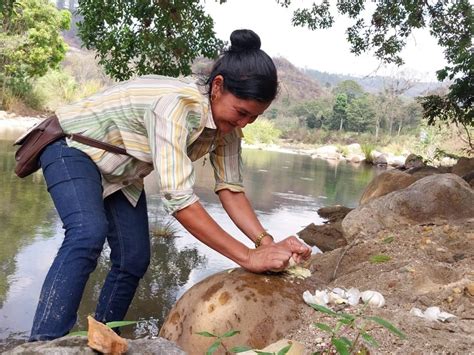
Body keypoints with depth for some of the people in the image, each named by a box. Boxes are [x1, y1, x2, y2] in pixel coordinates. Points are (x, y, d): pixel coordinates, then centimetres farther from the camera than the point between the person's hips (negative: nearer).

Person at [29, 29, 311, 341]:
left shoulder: (228, 126, -13)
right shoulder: (176, 104, -38)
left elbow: (231, 189, -11)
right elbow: (178, 198, -44)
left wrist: (267, 242, -26)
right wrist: (247, 256, -42)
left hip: (121, 173, 8)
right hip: (73, 145, -7)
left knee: (134, 260, 3)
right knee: (88, 234, -32)